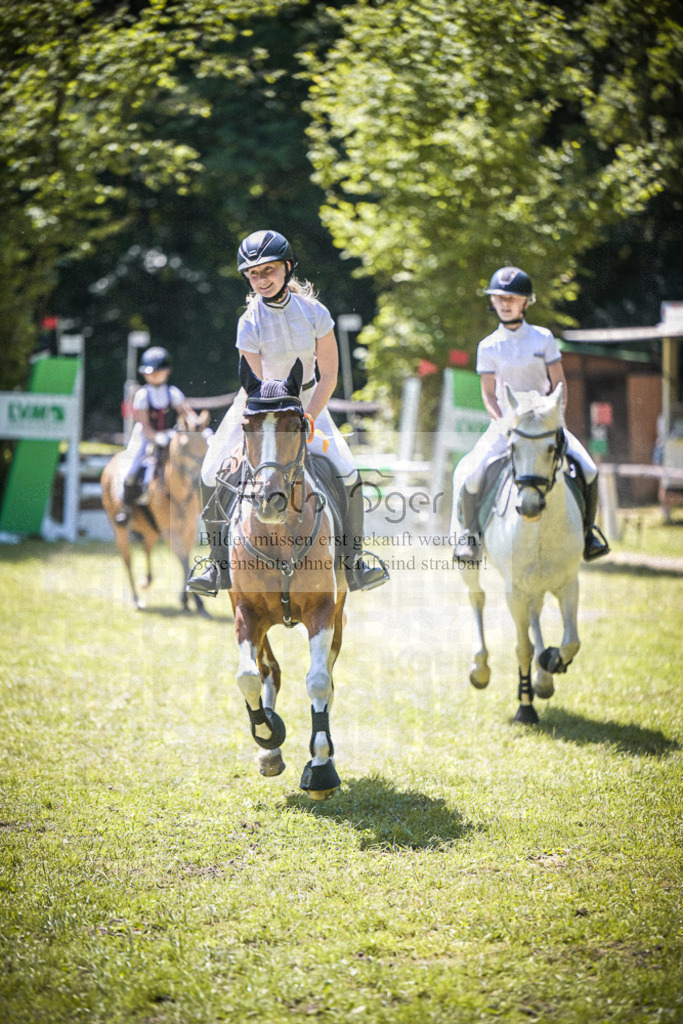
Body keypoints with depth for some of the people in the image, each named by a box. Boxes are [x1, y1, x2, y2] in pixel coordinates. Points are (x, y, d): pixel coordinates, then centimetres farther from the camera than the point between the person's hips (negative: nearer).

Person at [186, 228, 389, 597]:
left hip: (308, 400, 0)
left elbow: (329, 376, -11)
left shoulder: (314, 313, -16)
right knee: (212, 473, -12)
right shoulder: (249, 323, -18)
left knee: (346, 470, -17)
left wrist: (306, 422, -20)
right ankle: (219, 562, 4)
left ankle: (353, 557, 0)